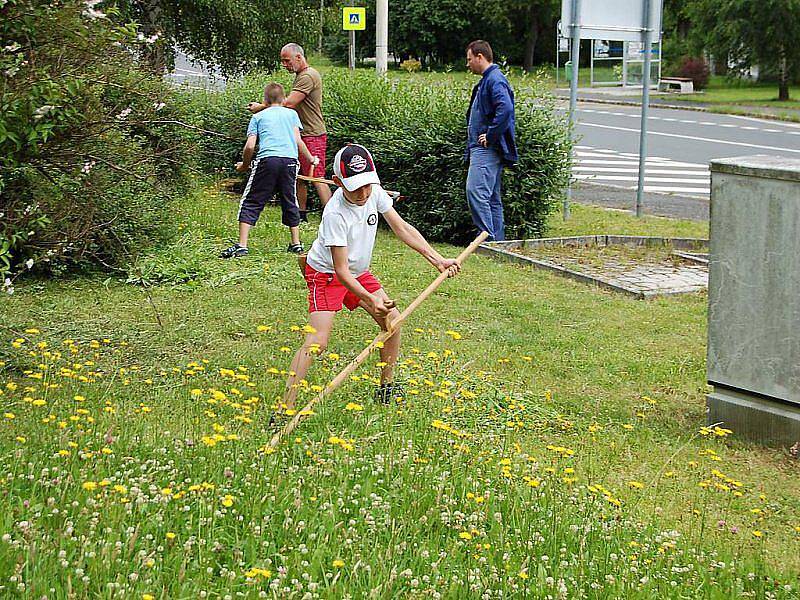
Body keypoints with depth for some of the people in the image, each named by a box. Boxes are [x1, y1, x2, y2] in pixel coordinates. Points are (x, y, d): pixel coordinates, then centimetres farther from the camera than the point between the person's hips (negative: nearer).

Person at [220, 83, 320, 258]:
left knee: (250, 202, 3)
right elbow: (298, 141, 11)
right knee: (290, 202, 18)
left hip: (267, 160, -2)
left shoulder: (258, 117, 17)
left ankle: (242, 246, -5)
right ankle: (296, 243, 21)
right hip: (290, 160, 2)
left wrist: (244, 165, 23)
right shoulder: (291, 114, 20)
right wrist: (311, 159, 25)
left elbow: (250, 146, 7)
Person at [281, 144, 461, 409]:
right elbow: (340, 270, -31)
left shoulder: (374, 192, -14)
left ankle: (386, 387, 21)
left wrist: (437, 260, -9)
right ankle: (286, 406, -21)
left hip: (359, 271, 7)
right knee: (317, 341, -20)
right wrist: (371, 300, -41)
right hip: (326, 273, -7)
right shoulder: (335, 214, -33)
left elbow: (402, 228, -3)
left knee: (393, 320, 4)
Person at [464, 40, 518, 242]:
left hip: (488, 149, -11)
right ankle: (498, 240, 14)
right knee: (492, 198, 11)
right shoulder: (486, 81, 21)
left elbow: (505, 109, -26)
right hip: (482, 149, 11)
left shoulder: (495, 80, -12)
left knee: (476, 192, -19)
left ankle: (488, 239, -20)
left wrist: (490, 136, -21)